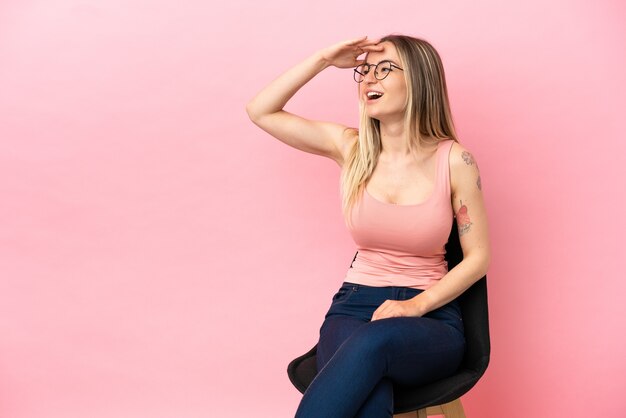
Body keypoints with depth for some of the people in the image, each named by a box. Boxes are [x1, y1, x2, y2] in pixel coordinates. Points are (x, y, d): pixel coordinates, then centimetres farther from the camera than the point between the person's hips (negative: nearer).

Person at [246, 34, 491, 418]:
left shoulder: (454, 160, -4)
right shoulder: (351, 147, 4)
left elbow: (478, 256, 1)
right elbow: (260, 112, 7)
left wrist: (417, 305, -13)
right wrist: (325, 60, 0)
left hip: (430, 316, -1)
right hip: (355, 304, 1)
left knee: (376, 339, -38)